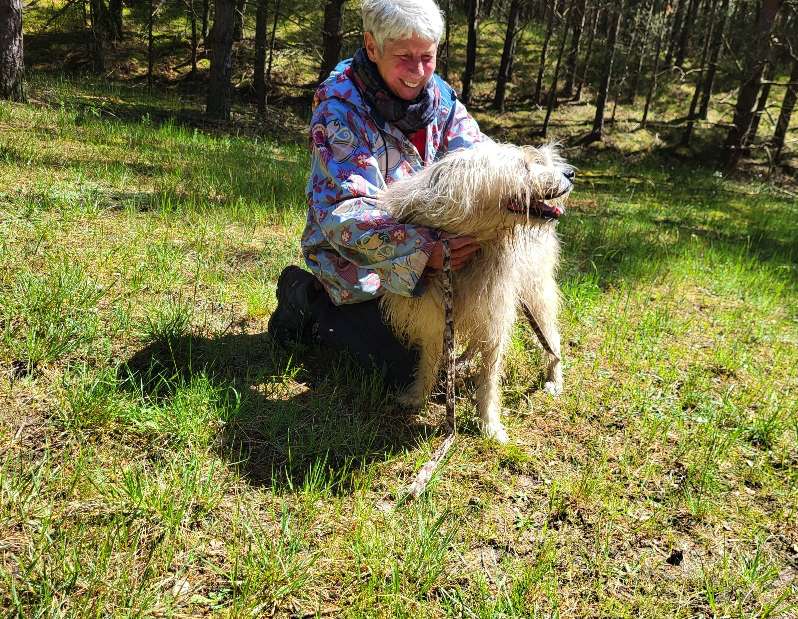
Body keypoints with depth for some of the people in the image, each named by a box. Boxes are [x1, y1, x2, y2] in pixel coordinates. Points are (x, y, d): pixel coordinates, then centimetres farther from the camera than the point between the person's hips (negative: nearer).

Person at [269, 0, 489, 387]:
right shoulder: (339, 106, -24)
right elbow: (346, 215, -34)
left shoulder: (438, 95, -5)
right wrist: (428, 248, -48)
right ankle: (309, 302, 9)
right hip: (354, 261, -6)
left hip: (423, 255, 7)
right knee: (405, 371, -8)